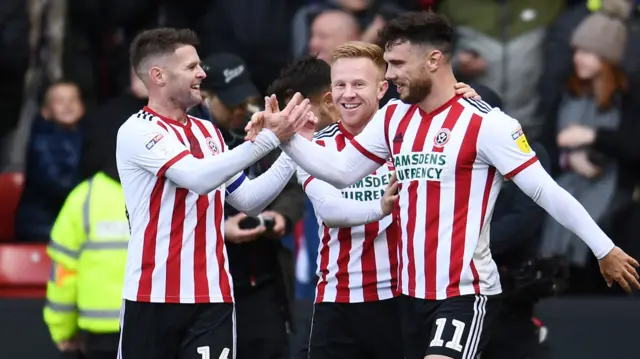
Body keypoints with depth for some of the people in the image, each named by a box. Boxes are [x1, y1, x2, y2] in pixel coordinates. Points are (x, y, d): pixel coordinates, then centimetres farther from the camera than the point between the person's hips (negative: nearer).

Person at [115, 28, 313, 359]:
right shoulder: (137, 131, -9)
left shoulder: (208, 132, 15)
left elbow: (249, 200, 17)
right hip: (153, 296, -5)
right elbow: (200, 178, -23)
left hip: (212, 296, 5)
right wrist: (269, 136, -24)